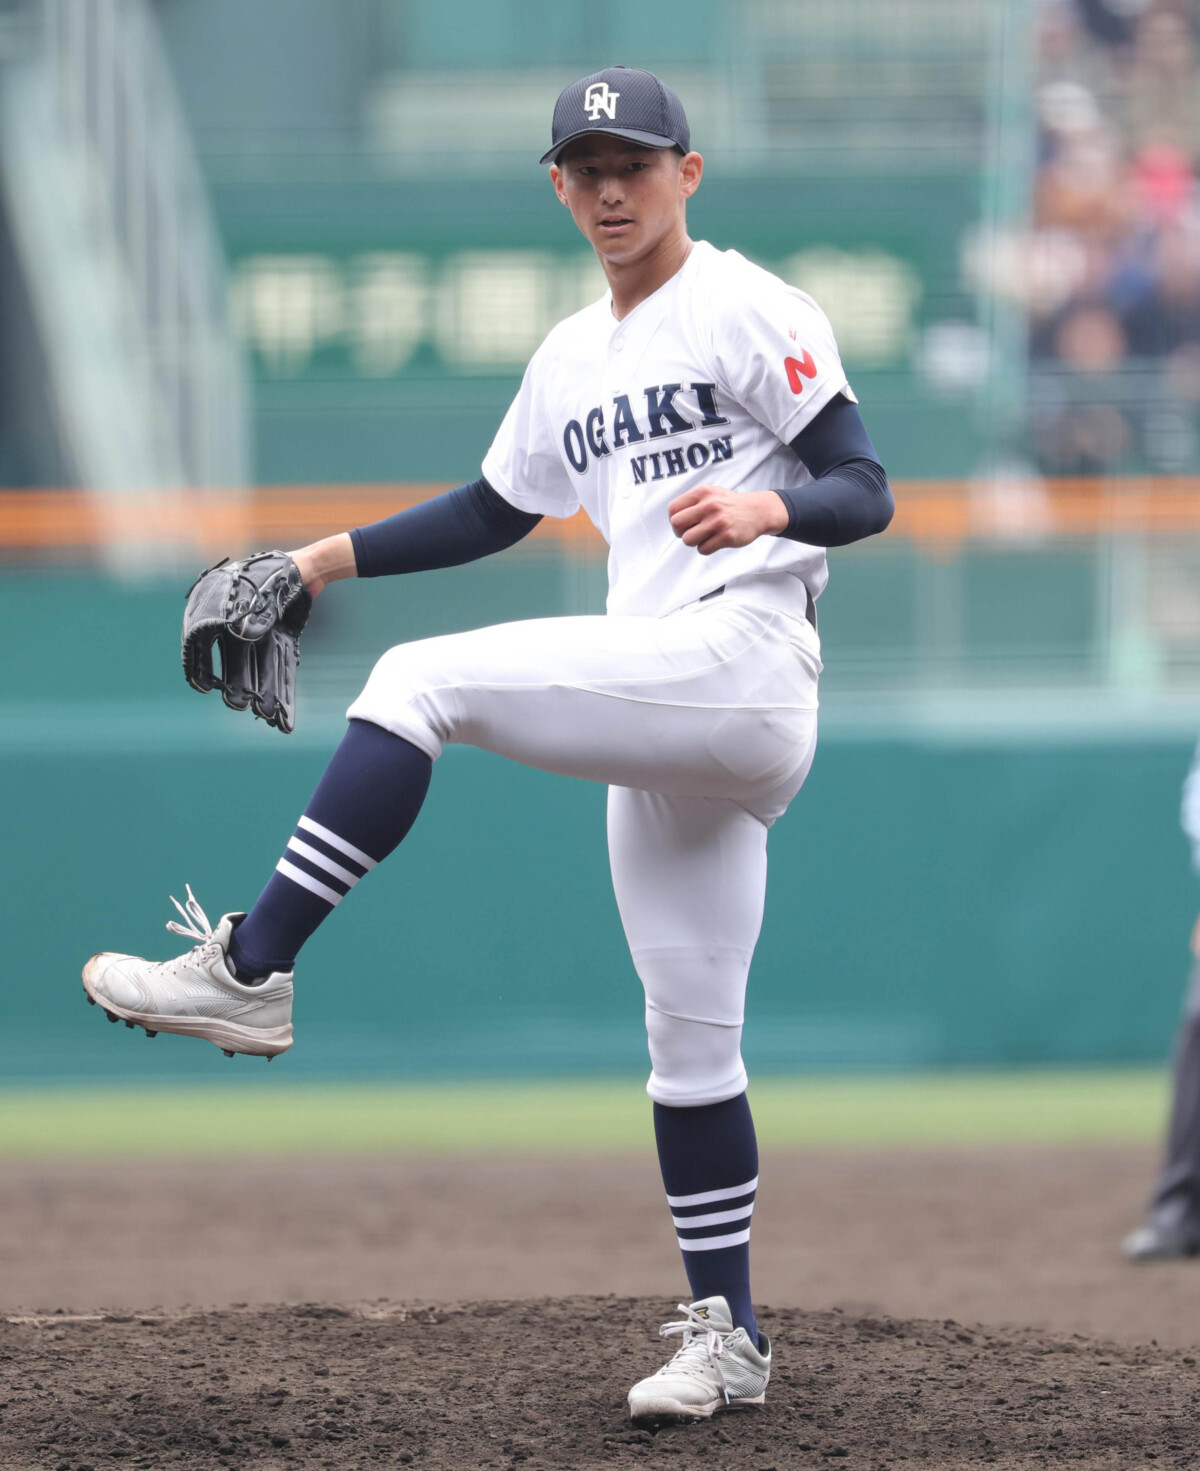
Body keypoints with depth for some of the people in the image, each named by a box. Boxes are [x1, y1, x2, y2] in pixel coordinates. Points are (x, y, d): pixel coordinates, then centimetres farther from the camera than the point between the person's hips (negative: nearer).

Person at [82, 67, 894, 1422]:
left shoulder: (749, 312, -1)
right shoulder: (572, 358, 24)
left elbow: (867, 491, -7)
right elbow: (494, 512, 33)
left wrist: (764, 508, -27)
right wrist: (336, 556, 22)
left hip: (739, 660, -8)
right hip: (659, 736, 8)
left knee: (419, 684, -21)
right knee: (687, 1043, 7)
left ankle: (248, 974, -24)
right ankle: (728, 1339, 12)